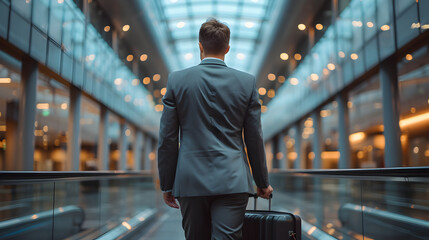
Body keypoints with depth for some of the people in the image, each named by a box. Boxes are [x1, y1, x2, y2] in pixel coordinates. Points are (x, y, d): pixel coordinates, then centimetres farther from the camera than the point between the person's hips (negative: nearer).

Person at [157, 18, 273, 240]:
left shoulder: (177, 80, -1)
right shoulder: (247, 82, 0)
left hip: (190, 180, 1)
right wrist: (262, 182, 15)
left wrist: (167, 184, 9)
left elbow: (167, 139, -1)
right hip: (232, 181, 0)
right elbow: (254, 138, 3)